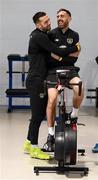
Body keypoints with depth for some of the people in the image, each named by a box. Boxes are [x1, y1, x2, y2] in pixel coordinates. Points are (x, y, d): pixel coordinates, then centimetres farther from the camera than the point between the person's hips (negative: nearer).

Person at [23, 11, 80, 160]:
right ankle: (34, 149, 4)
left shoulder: (39, 35, 15)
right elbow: (59, 52, -21)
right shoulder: (39, 37, -17)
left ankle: (29, 143, 25)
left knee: (40, 113, 15)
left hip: (39, 79, 10)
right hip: (36, 81, -10)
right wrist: (76, 48, -6)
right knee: (38, 114, -4)